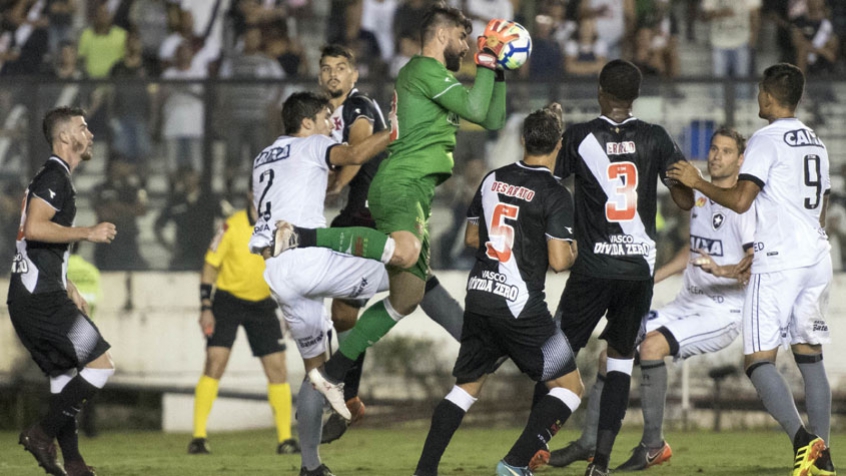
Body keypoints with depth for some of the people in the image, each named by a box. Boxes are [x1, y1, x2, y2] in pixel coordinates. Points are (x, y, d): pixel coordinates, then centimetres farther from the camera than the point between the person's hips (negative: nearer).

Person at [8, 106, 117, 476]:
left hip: (30, 296, 11)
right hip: (41, 296, -11)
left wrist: (70, 291, 29)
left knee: (64, 376, 13)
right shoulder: (54, 177, -10)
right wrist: (87, 233, -17)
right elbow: (35, 228, -24)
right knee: (101, 364, -10)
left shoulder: (53, 178, 22)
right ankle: (43, 433, -9)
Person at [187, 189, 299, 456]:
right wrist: (206, 308, -12)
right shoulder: (233, 227, -13)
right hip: (227, 301, -3)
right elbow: (210, 266, -7)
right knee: (215, 363, -14)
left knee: (277, 368, -2)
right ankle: (199, 437, -11)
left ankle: (285, 439, 6)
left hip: (262, 303, 3)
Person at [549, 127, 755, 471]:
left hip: (722, 313, -9)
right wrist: (650, 279, 25)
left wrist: (722, 270, -41)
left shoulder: (744, 206, -14)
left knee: (652, 345, -29)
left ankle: (654, 445, -19)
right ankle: (589, 442, 12)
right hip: (687, 305, 9)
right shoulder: (699, 197, 12)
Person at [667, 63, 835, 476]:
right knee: (810, 356, 12)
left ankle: (802, 438, -26)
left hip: (779, 260, -8)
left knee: (759, 360, -7)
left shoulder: (766, 140, -8)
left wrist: (697, 182, -3)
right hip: (817, 257, 8)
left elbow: (740, 200, -16)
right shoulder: (816, 143, 17)